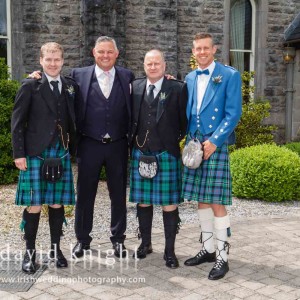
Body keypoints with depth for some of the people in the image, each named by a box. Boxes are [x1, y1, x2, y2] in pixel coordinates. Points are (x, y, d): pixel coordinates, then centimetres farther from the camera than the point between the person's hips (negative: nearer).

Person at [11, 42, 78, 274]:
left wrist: (71, 147, 5)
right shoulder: (30, 86, -1)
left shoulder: (71, 86, 9)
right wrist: (19, 153, -8)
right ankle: (30, 252, 13)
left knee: (57, 203, 8)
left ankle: (55, 248, 21)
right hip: (36, 153, -3)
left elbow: (73, 118, 15)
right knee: (34, 204, -1)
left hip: (61, 152, 3)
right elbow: (17, 121, -2)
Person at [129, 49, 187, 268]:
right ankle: (145, 244, 29)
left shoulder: (178, 89, -1)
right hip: (140, 153, 3)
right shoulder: (135, 88, 8)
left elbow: (184, 120, 2)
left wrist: (175, 139, 3)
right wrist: (134, 140, 8)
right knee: (143, 201, 11)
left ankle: (170, 251, 13)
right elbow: (131, 117, 15)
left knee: (169, 204, 1)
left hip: (167, 154, -3)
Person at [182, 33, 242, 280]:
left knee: (217, 203, -5)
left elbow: (233, 114, -9)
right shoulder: (190, 78, 15)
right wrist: (189, 140, 4)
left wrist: (214, 141, -15)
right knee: (201, 201, 11)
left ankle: (222, 257, 6)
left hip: (216, 146, -5)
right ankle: (208, 249, 24)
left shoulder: (230, 75, -2)